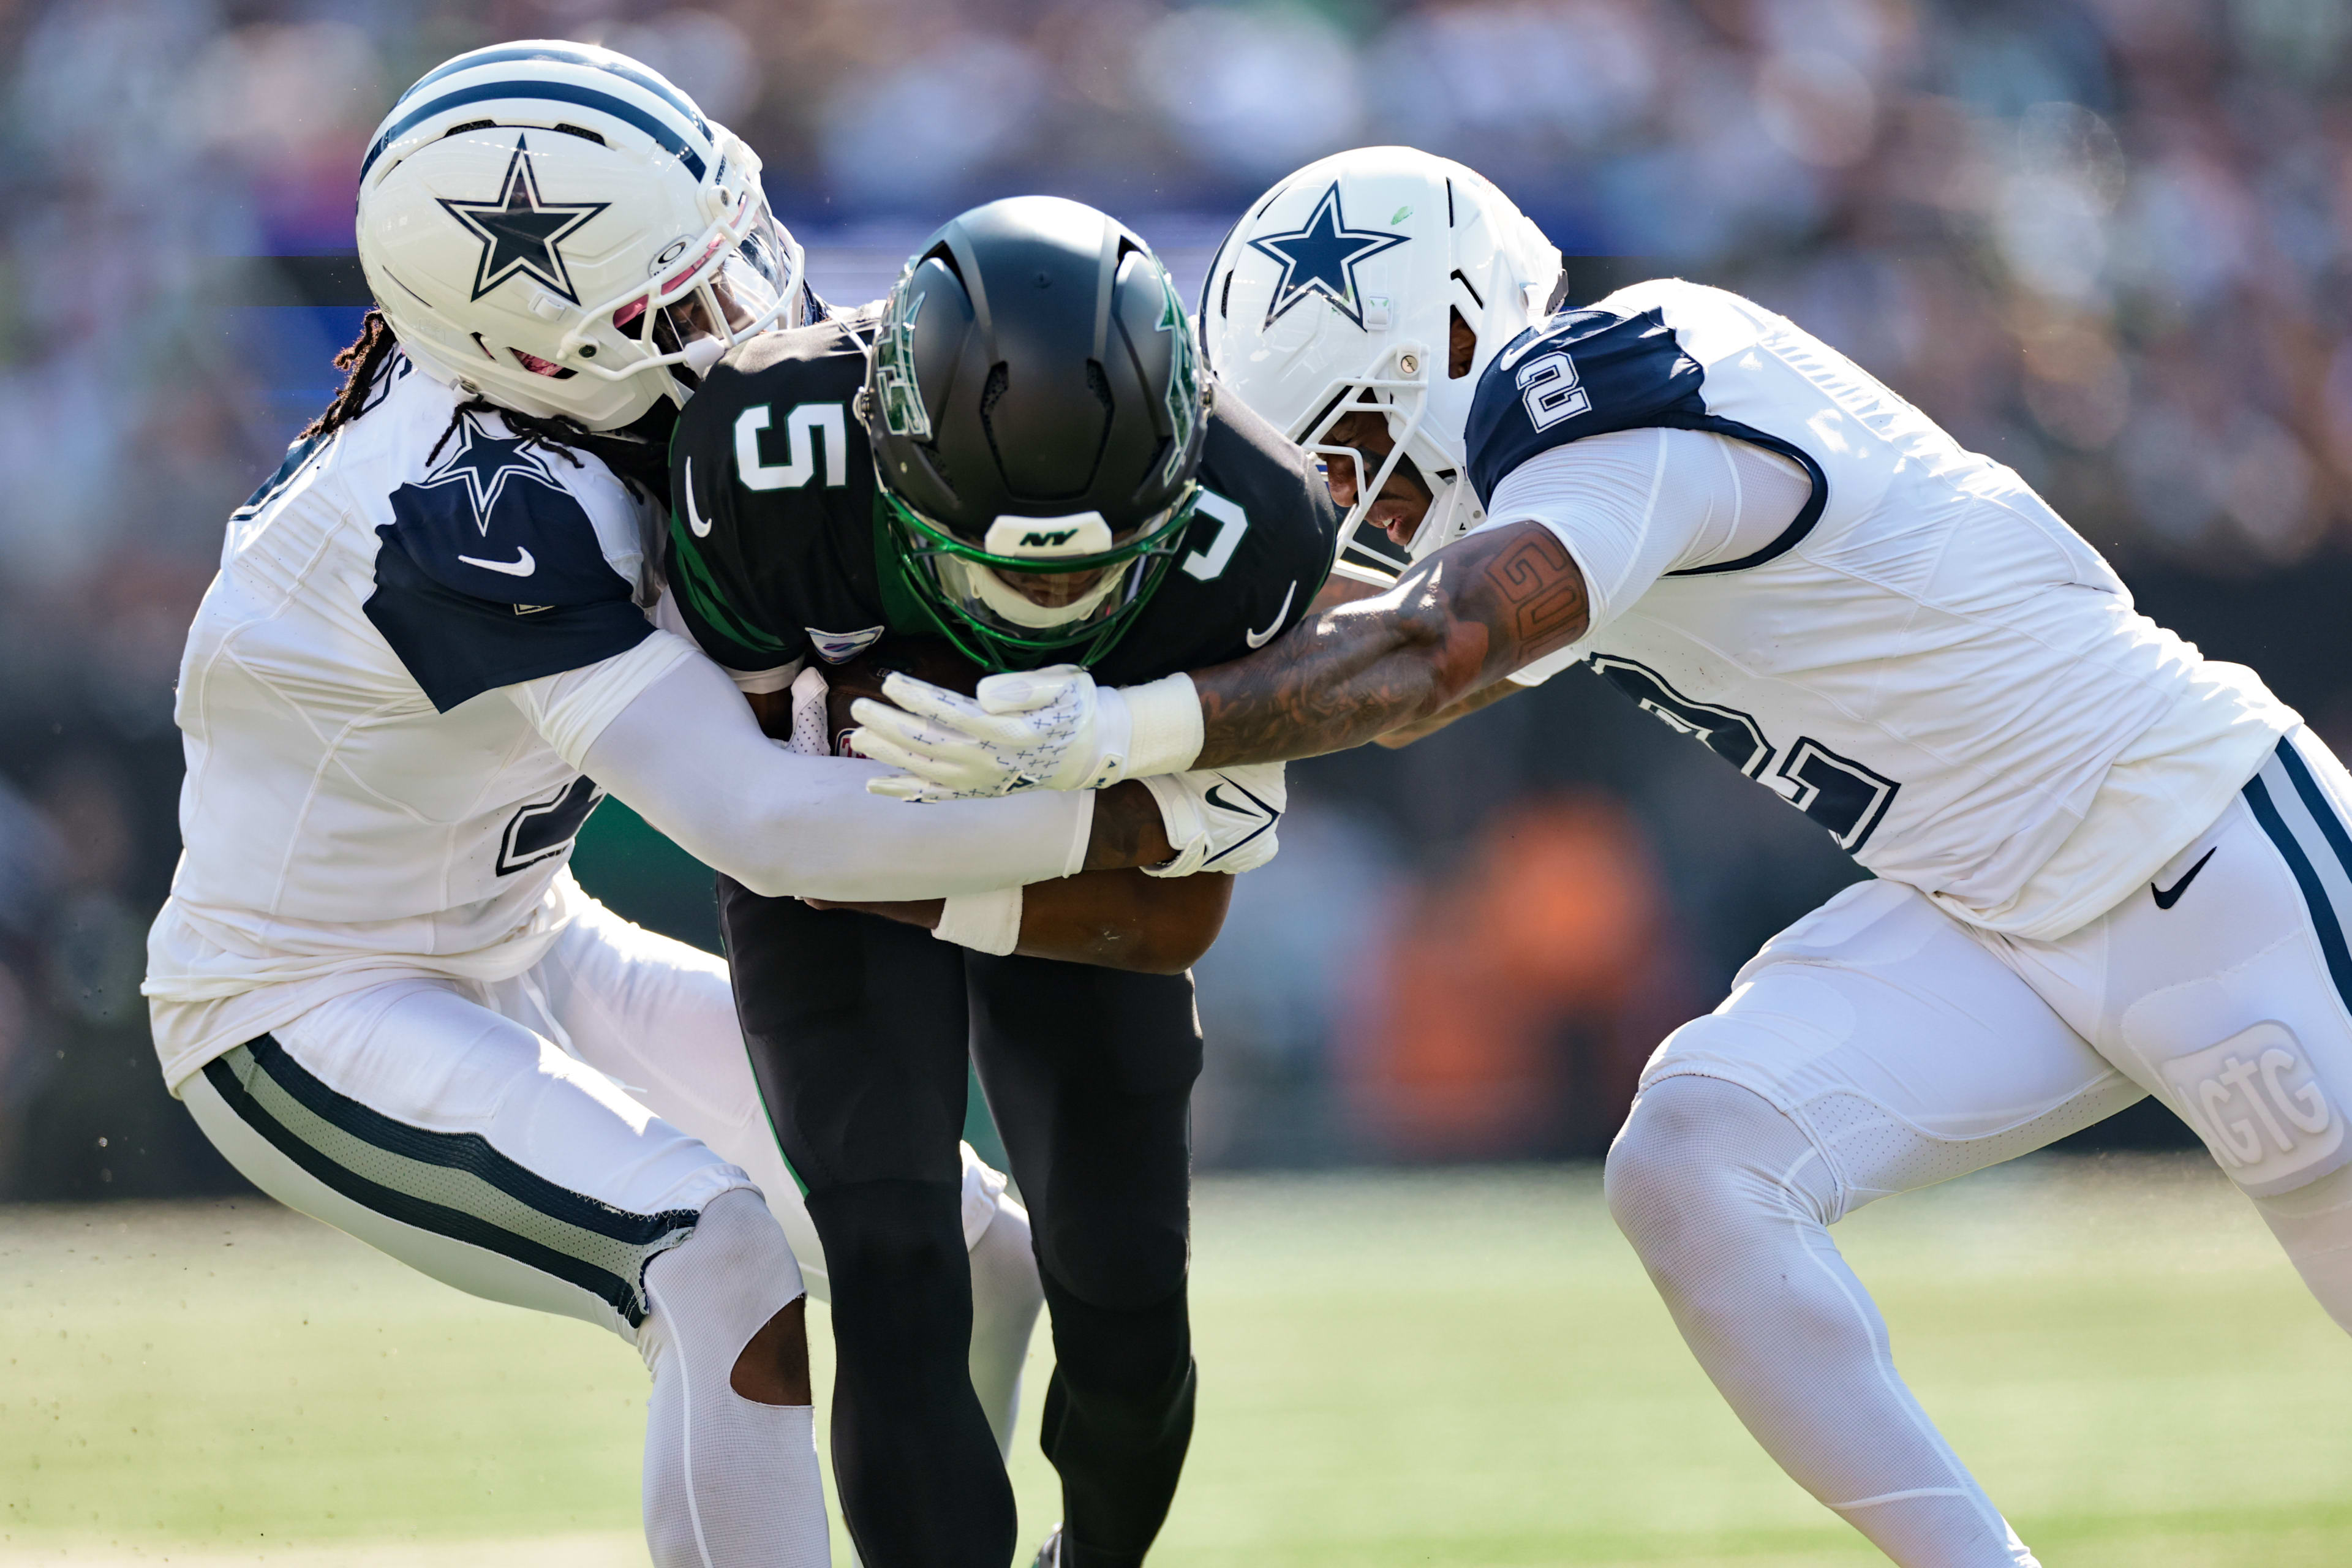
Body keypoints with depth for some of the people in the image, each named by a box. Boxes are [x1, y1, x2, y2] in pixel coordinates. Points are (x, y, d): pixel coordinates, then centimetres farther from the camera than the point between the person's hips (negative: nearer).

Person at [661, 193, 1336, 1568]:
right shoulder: (769, 460, -37)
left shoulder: (1251, 543, -34)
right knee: (897, 1284, -19)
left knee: (1130, 1334, 5)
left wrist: (934, 893, -32)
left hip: (1080, 890, 1)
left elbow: (1176, 917, -21)